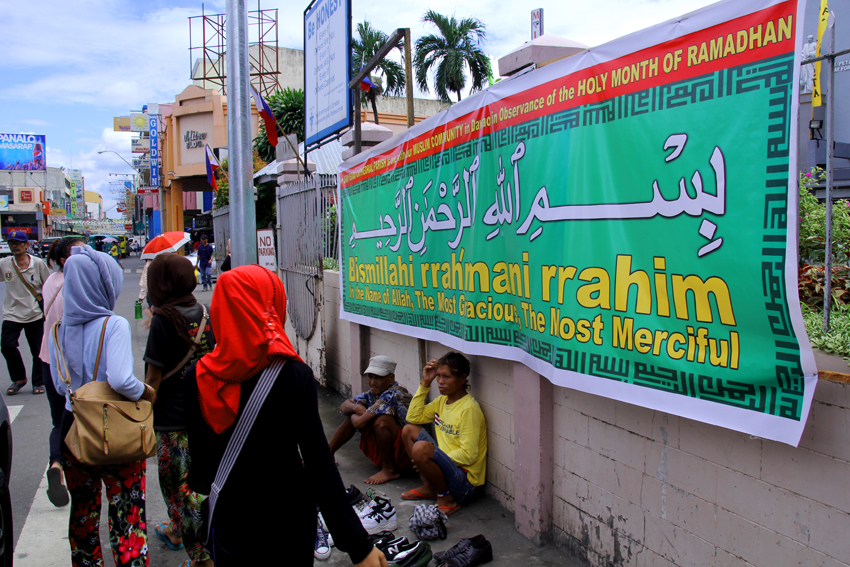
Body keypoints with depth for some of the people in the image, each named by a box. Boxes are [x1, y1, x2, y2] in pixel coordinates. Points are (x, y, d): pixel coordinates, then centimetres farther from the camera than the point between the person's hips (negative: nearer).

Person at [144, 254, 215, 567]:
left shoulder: (164, 320, -18)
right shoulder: (204, 314, 1)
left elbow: (153, 379, -15)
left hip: (172, 418, -7)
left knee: (181, 486, 6)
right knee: (186, 480, 25)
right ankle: (177, 531, 47)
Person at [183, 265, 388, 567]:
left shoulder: (196, 377, -10)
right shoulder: (293, 376, -21)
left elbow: (199, 454, 1)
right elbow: (319, 464, -22)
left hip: (229, 516, 2)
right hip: (287, 516, -2)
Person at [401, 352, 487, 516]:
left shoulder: (469, 409, -19)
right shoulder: (443, 400, 8)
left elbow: (468, 455, -22)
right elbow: (413, 417, 10)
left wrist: (429, 460, -19)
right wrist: (425, 384, 3)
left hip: (466, 481, -9)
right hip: (448, 464, 9)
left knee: (421, 448, -32)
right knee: (409, 430, 10)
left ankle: (446, 499, -9)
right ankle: (429, 488, 12)